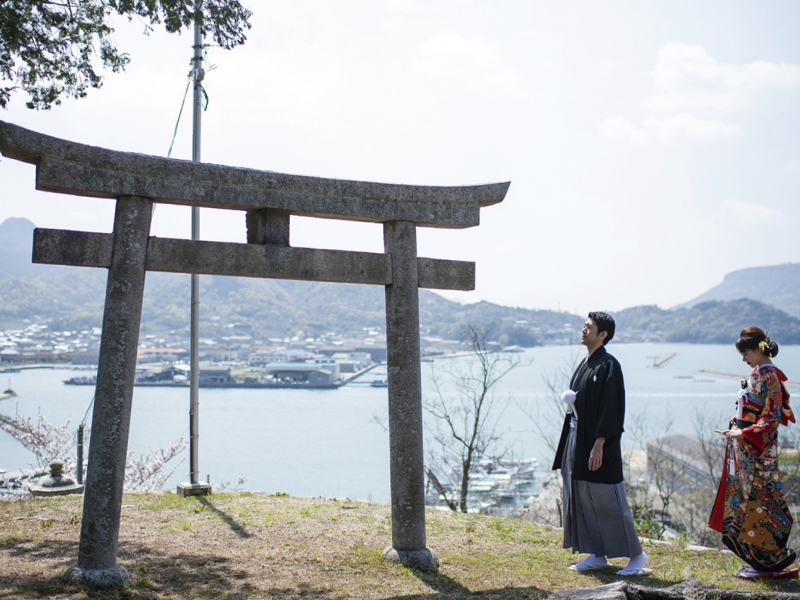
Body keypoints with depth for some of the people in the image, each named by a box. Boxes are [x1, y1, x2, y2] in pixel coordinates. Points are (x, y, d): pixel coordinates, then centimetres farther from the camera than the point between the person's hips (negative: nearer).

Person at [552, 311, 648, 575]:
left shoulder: (608, 365, -13)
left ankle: (636, 555, 8)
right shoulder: (585, 364, 14)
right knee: (582, 499, 11)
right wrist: (570, 399, 2)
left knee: (608, 502, -4)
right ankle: (598, 555, 20)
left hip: (596, 442, -9)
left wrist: (599, 444, -22)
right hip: (576, 438, 9)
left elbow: (612, 408, -18)